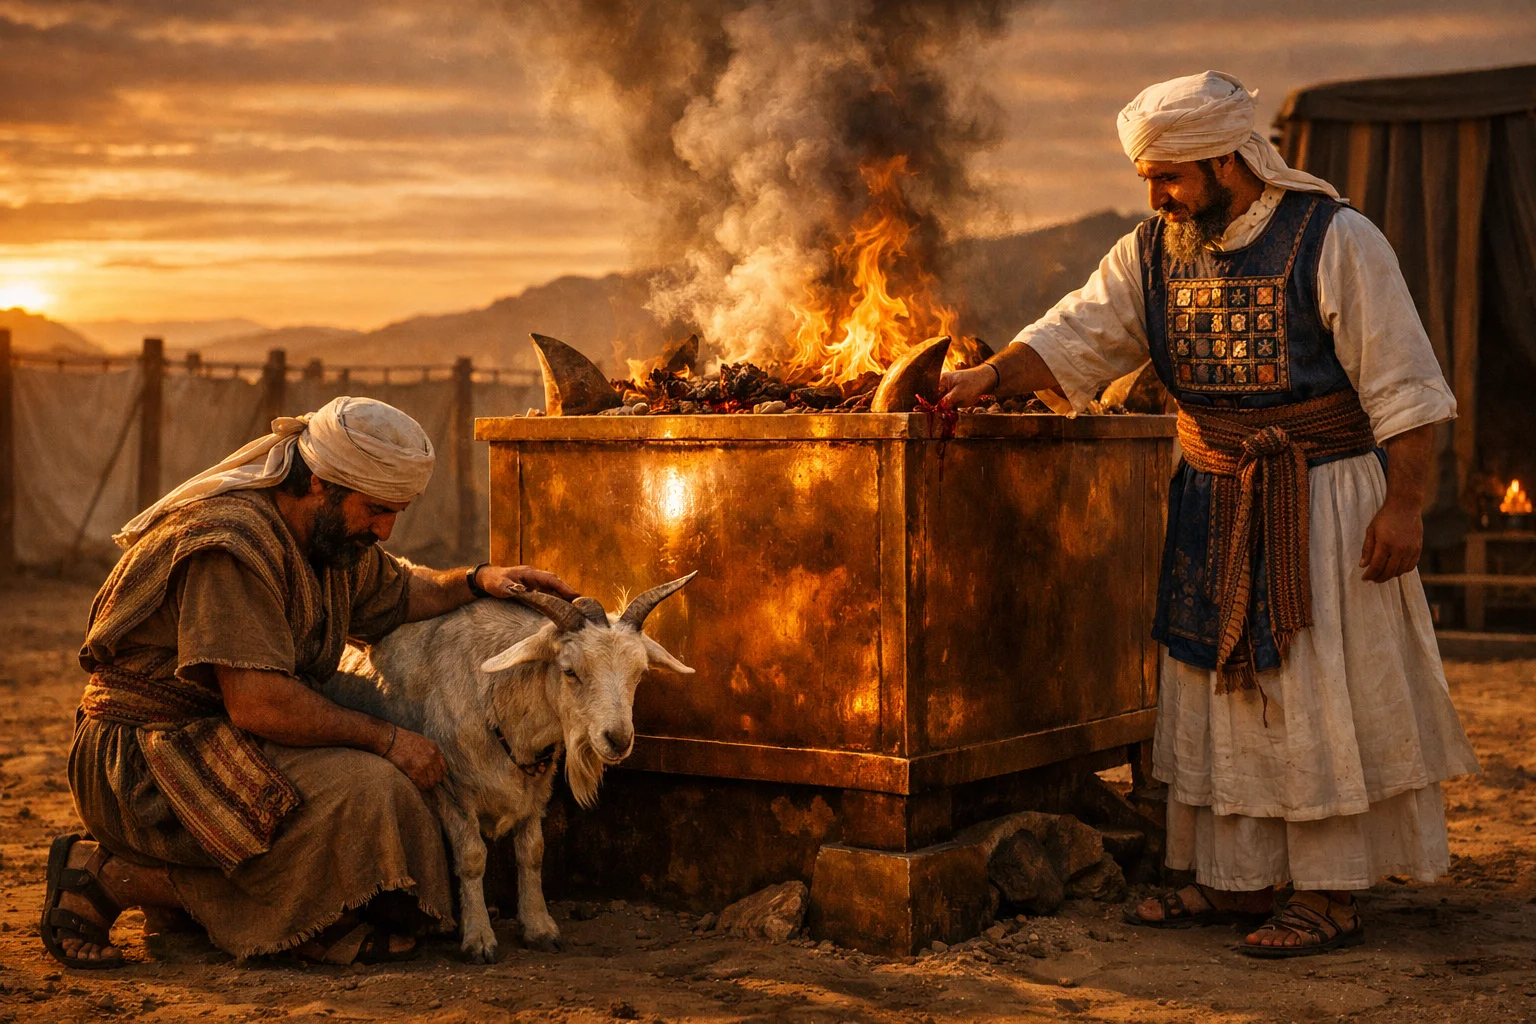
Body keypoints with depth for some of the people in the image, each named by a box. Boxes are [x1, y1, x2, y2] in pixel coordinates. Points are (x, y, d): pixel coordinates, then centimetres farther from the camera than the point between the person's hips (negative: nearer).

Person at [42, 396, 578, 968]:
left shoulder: (333, 535, 8)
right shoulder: (231, 542, -22)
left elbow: (401, 592, 27)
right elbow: (258, 705, -28)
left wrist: (479, 580, 6)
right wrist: (386, 739, -19)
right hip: (144, 764, -10)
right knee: (363, 793, -24)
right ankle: (115, 877, -15)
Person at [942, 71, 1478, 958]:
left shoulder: (1332, 240, -13)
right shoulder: (1154, 253, 4)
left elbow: (1400, 384, -13)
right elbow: (1076, 334, -2)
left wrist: (1404, 505, -17)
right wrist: (994, 376, -20)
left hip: (1324, 502, -6)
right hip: (1214, 509, 6)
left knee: (1324, 693, -2)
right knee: (1221, 686, 10)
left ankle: (1333, 895, 6)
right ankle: (1240, 878, 20)